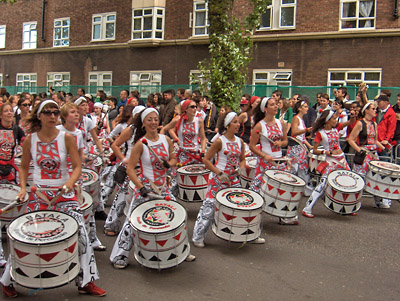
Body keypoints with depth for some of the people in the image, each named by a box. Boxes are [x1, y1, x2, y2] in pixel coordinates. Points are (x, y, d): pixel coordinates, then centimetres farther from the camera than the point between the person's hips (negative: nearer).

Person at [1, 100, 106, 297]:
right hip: (38, 194, 1)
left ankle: (86, 282, 13)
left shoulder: (67, 138, -6)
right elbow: (24, 167, 11)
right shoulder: (29, 140, -2)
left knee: (81, 234, -4)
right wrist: (23, 187, -3)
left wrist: (70, 182, -25)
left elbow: (77, 166, -6)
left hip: (64, 193, 0)